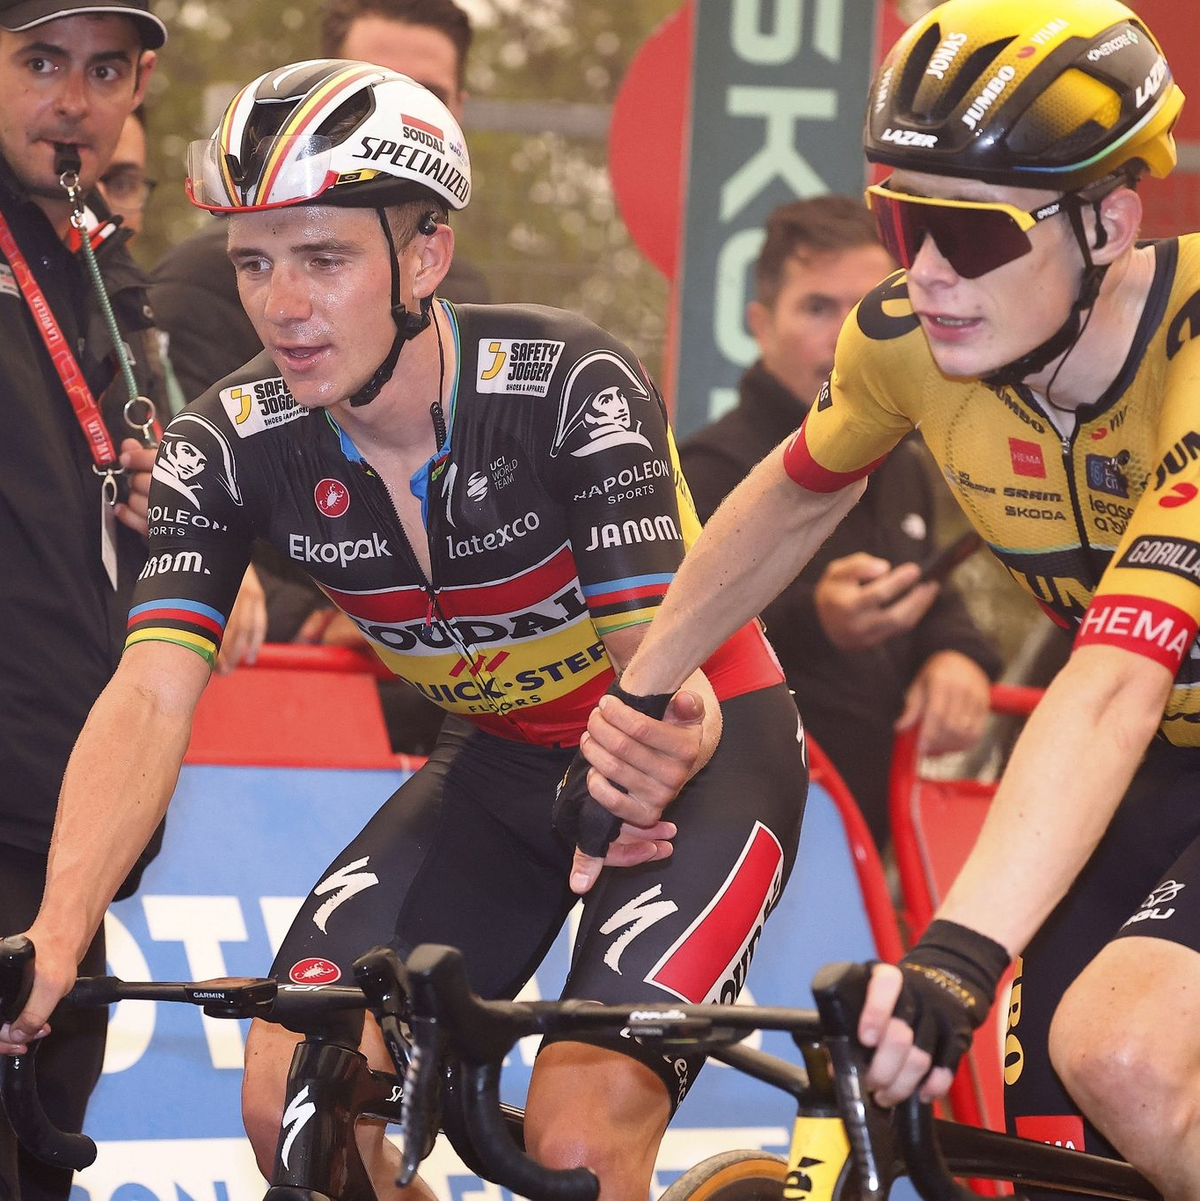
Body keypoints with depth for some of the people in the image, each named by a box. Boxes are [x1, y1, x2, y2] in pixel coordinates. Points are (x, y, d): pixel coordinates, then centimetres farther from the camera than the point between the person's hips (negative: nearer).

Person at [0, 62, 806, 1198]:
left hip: (698, 758, -5)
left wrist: (656, 746, -62)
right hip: (501, 762, 5)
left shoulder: (568, 388, -28)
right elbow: (151, 695, -27)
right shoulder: (230, 446, -17)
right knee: (288, 1101, -14)